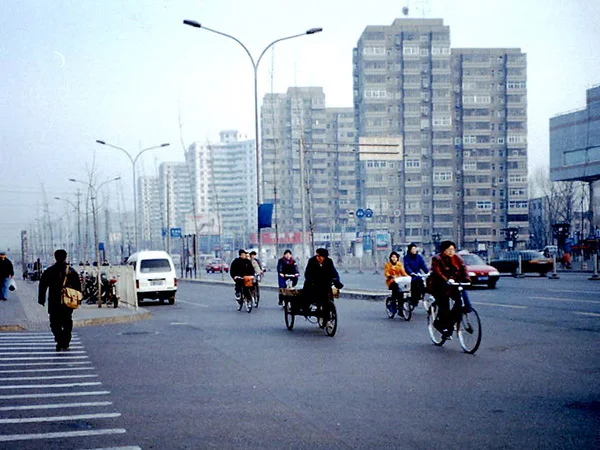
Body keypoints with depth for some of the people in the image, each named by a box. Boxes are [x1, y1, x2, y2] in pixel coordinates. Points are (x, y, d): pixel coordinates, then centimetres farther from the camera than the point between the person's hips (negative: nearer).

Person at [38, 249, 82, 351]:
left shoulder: (49, 271, -1)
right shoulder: (72, 272, 2)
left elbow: (42, 286, 1)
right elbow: (78, 287, 4)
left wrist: (41, 299, 8)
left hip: (54, 303, -1)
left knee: (55, 323, 4)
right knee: (67, 323, 13)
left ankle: (60, 341, -15)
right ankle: (65, 343, 13)